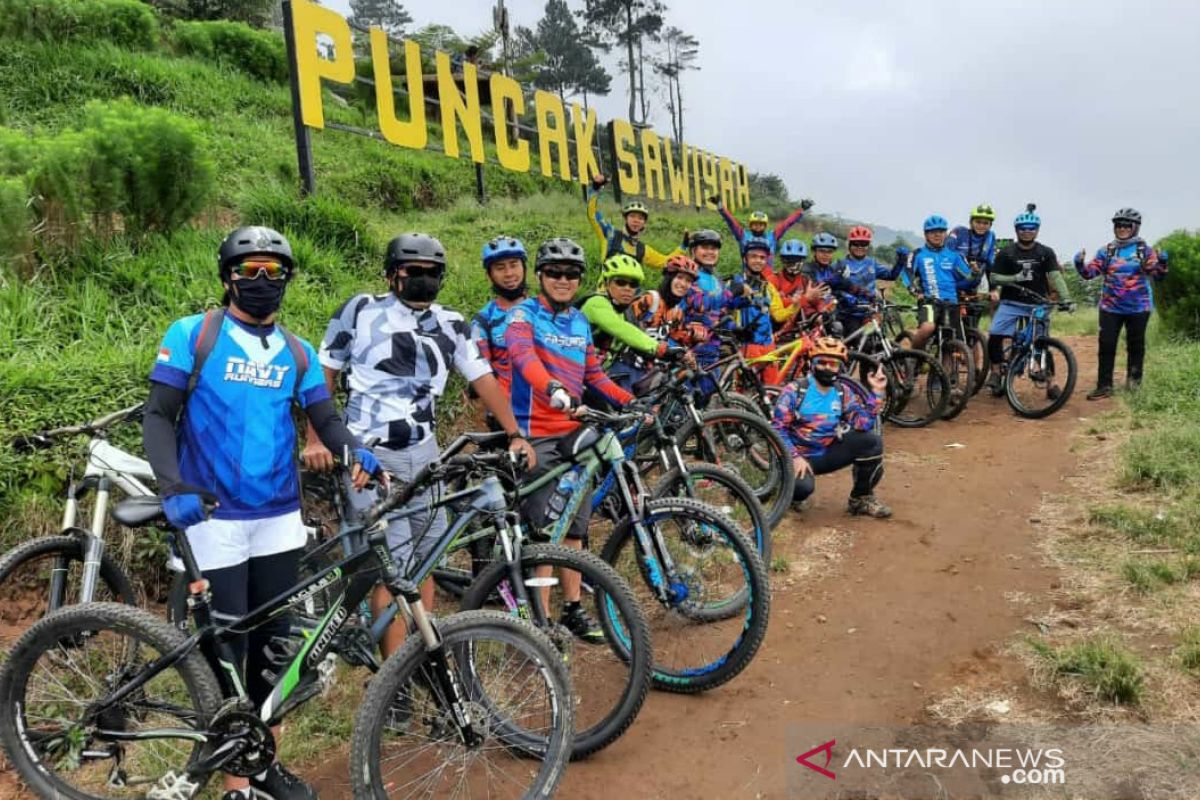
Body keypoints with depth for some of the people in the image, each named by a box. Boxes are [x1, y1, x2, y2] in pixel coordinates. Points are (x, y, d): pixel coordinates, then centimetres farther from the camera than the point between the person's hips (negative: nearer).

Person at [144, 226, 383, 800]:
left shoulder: (297, 353, 10)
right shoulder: (192, 334, -1)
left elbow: (324, 419, 7)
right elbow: (159, 415, -5)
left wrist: (356, 453, -15)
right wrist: (172, 486, -20)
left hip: (279, 516, 4)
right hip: (214, 515, -4)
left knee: (275, 640, 11)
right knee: (225, 648, 1)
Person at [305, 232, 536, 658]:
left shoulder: (451, 324, 8)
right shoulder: (361, 311, -1)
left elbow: (483, 379, 7)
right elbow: (324, 374, 3)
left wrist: (515, 434, -2)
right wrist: (316, 439, -6)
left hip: (423, 453, 4)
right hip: (370, 455, -4)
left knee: (424, 560, 10)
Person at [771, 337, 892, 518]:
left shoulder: (844, 393, 0)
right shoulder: (794, 390, -11)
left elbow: (863, 425, -11)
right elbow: (778, 428, -14)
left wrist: (876, 392, -16)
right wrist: (794, 457, -24)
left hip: (827, 454, 4)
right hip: (799, 455, -4)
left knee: (872, 441, -15)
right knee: (802, 487, -36)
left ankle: (861, 499, 1)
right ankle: (791, 490, 5)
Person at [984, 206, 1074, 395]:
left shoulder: (1046, 253, 1)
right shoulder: (1007, 253, 0)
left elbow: (1055, 276, -9)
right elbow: (995, 278, -2)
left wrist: (1066, 298, -23)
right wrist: (1014, 278, -20)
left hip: (1037, 305, 1)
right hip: (1011, 303, 0)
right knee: (994, 337, -18)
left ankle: (1050, 383, 11)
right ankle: (996, 371, 2)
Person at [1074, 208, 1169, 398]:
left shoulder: (1145, 250, -1)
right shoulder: (1106, 251, 4)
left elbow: (1158, 275, -6)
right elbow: (1088, 273, 0)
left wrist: (1161, 262, -26)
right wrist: (1080, 263, -19)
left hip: (1138, 308, -1)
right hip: (1110, 308, 2)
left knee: (1135, 346, 9)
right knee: (1106, 346, -1)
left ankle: (1134, 380, 25)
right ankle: (1104, 386, 3)